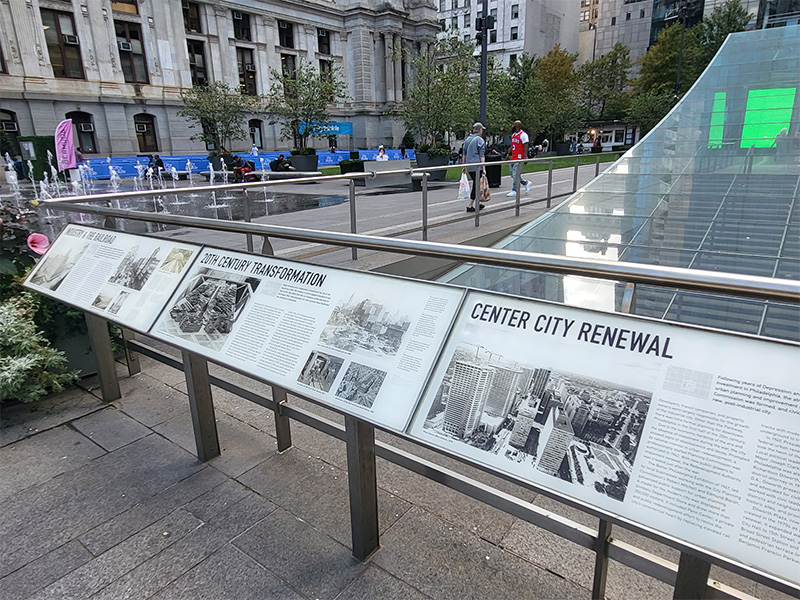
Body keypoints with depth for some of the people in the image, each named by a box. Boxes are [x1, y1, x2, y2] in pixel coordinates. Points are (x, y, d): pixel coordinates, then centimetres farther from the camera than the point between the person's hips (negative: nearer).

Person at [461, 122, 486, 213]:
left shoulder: (467, 139, 14)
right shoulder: (480, 140, -7)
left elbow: (464, 154, 16)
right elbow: (482, 155, -11)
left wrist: (464, 166, 21)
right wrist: (483, 168, -11)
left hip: (468, 166, 7)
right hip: (477, 166, -7)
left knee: (476, 184, 17)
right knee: (476, 185, -3)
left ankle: (477, 204, 22)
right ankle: (470, 206, -6)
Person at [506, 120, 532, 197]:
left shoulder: (523, 135, -11)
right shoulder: (513, 135, 16)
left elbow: (526, 147, -15)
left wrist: (525, 156, -22)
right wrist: (508, 155, 20)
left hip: (519, 158, -9)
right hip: (513, 157, 9)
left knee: (515, 174, -8)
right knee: (512, 173, 11)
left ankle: (514, 191, -2)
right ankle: (526, 183, 26)